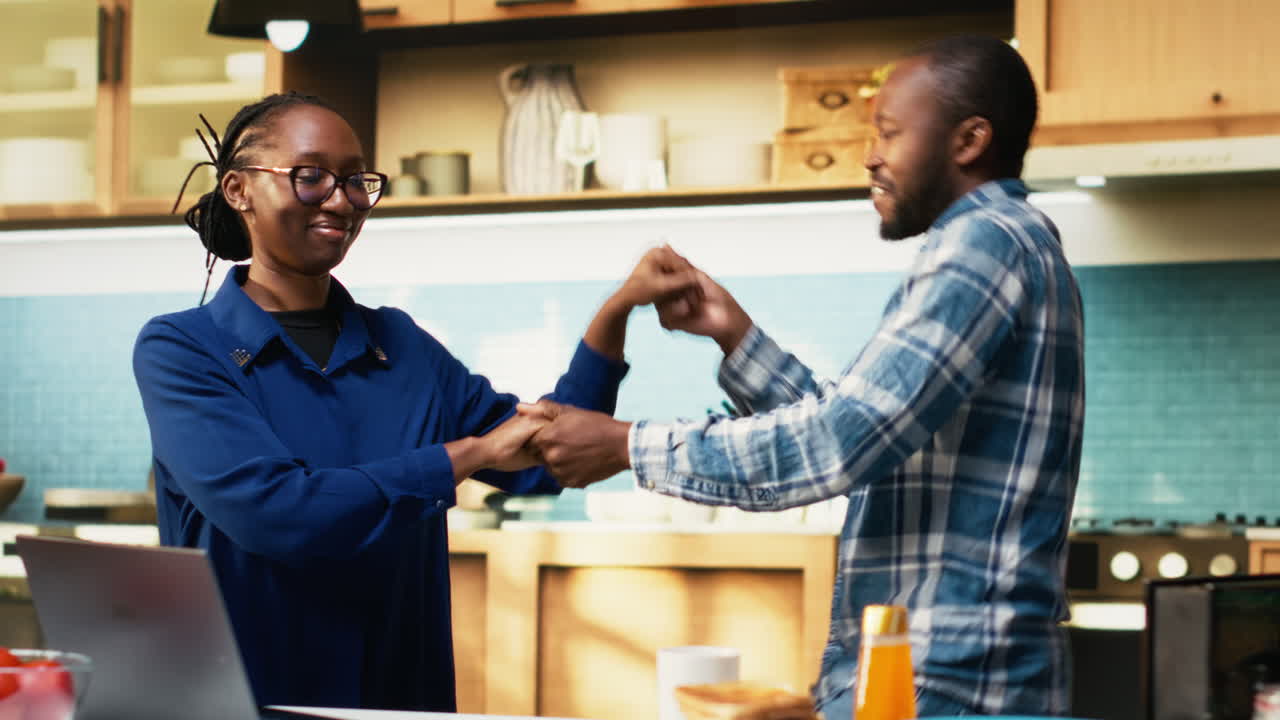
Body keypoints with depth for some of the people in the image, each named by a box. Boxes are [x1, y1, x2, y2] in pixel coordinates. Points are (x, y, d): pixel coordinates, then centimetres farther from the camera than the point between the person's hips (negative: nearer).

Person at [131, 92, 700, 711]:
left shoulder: (398, 344, 12)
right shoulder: (177, 349, -3)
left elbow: (537, 463, 12)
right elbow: (268, 511, -17)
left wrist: (616, 313, 1)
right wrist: (468, 454, -13)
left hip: (406, 694, 4)